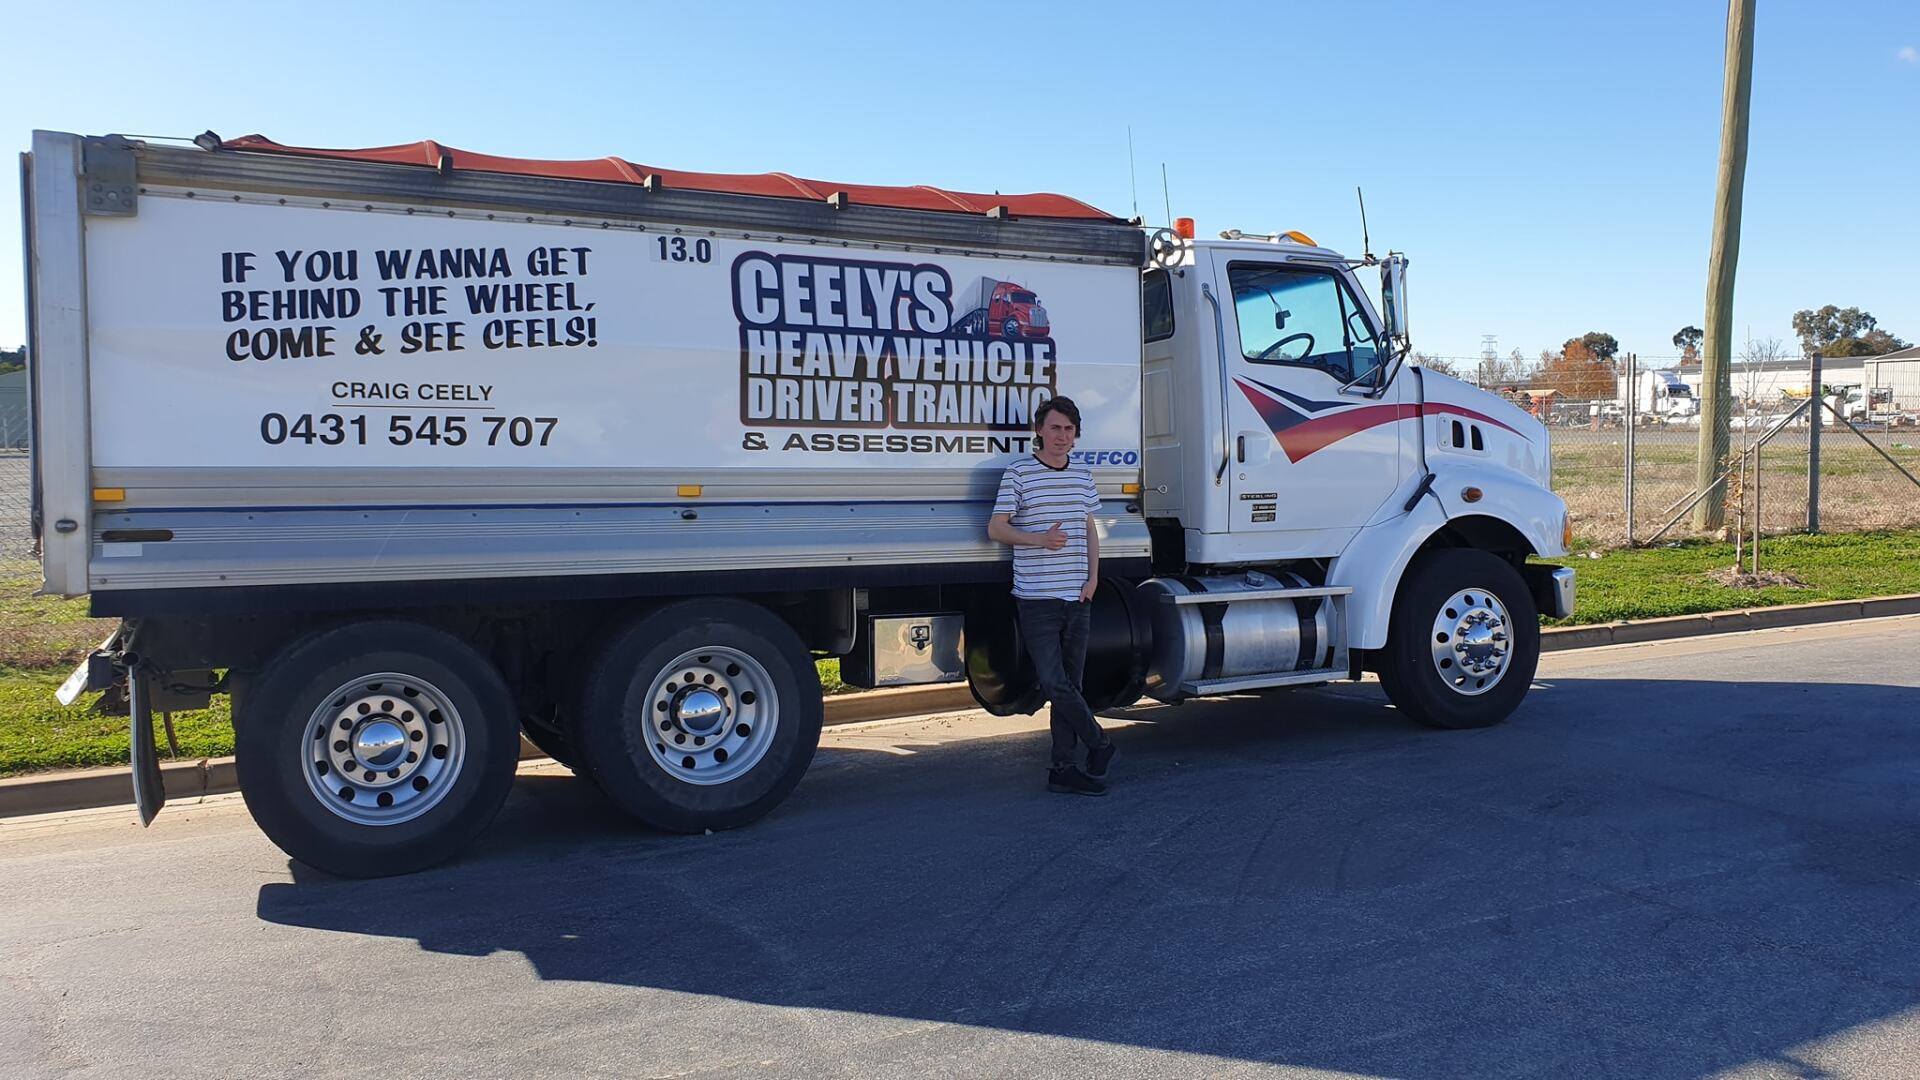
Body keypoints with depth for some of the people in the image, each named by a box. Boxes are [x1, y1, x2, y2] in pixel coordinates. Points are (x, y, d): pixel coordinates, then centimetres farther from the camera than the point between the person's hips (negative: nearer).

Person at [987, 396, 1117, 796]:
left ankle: (1063, 769, 14)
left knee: (1070, 685, 7)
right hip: (1037, 597, -5)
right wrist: (1039, 540, -22)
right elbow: (996, 528, -6)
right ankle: (1099, 744, 11)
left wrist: (1093, 577, 4)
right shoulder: (1018, 473, -5)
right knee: (1054, 682, -9)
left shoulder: (1082, 476, 12)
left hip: (1077, 597, 5)